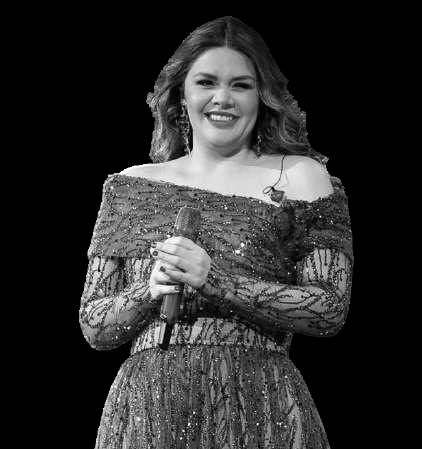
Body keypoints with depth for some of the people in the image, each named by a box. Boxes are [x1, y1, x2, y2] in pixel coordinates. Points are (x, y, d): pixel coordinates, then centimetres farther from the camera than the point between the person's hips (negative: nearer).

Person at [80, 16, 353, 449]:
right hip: (146, 410, 2)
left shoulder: (300, 177, 5)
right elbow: (93, 327, 11)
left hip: (258, 412, -2)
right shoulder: (130, 187, 12)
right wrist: (150, 290, -9)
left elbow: (330, 310, -5)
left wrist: (214, 281, -13)